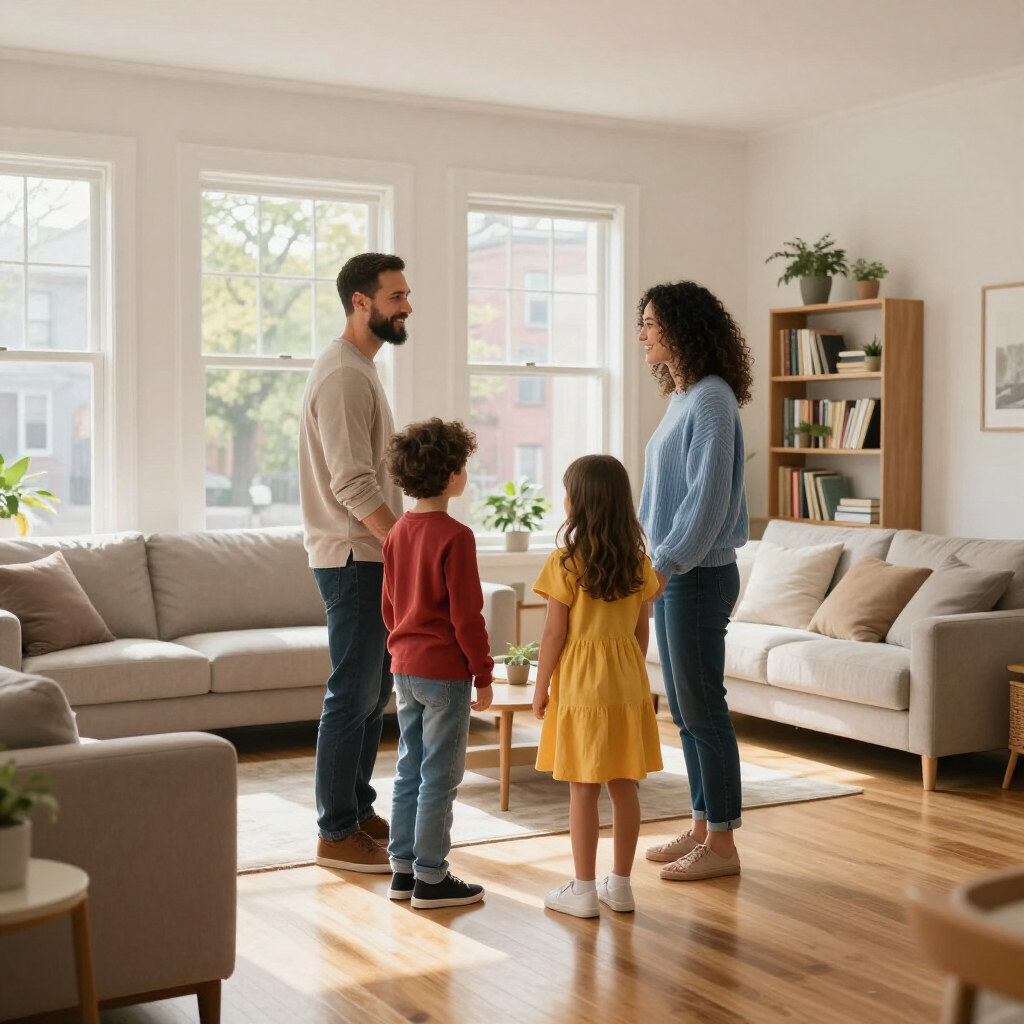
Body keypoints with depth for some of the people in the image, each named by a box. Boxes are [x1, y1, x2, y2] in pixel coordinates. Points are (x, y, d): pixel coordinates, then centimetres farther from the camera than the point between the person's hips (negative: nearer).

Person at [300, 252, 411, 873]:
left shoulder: (362, 369, 18)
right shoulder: (342, 374, -15)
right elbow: (353, 485, -22)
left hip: (375, 554, 10)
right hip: (354, 558, -10)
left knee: (375, 691, 15)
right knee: (353, 695, -5)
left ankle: (359, 811, 25)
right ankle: (337, 834, 3)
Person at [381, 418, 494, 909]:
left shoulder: (398, 532, 7)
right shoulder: (454, 536, -16)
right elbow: (466, 615, -17)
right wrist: (483, 674, -9)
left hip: (405, 667, 8)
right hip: (445, 671, -8)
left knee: (409, 770, 14)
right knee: (440, 776, 0)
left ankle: (403, 869, 21)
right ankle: (430, 879, 6)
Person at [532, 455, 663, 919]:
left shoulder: (565, 564, -13)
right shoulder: (639, 564, 2)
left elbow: (555, 633, -10)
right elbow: (641, 631, 7)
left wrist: (541, 687, 0)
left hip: (580, 684, -5)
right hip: (627, 683, 5)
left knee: (583, 790, 2)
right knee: (624, 786, 10)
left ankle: (584, 890, 9)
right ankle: (621, 884, 20)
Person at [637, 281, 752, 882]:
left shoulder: (712, 401, -15)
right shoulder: (685, 398, 15)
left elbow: (707, 499, -21)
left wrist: (665, 565, -21)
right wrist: (658, 566, 15)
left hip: (699, 577, -10)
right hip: (673, 572, 10)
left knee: (703, 709, -3)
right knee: (685, 710, 14)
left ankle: (722, 844, 7)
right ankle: (703, 827, 24)